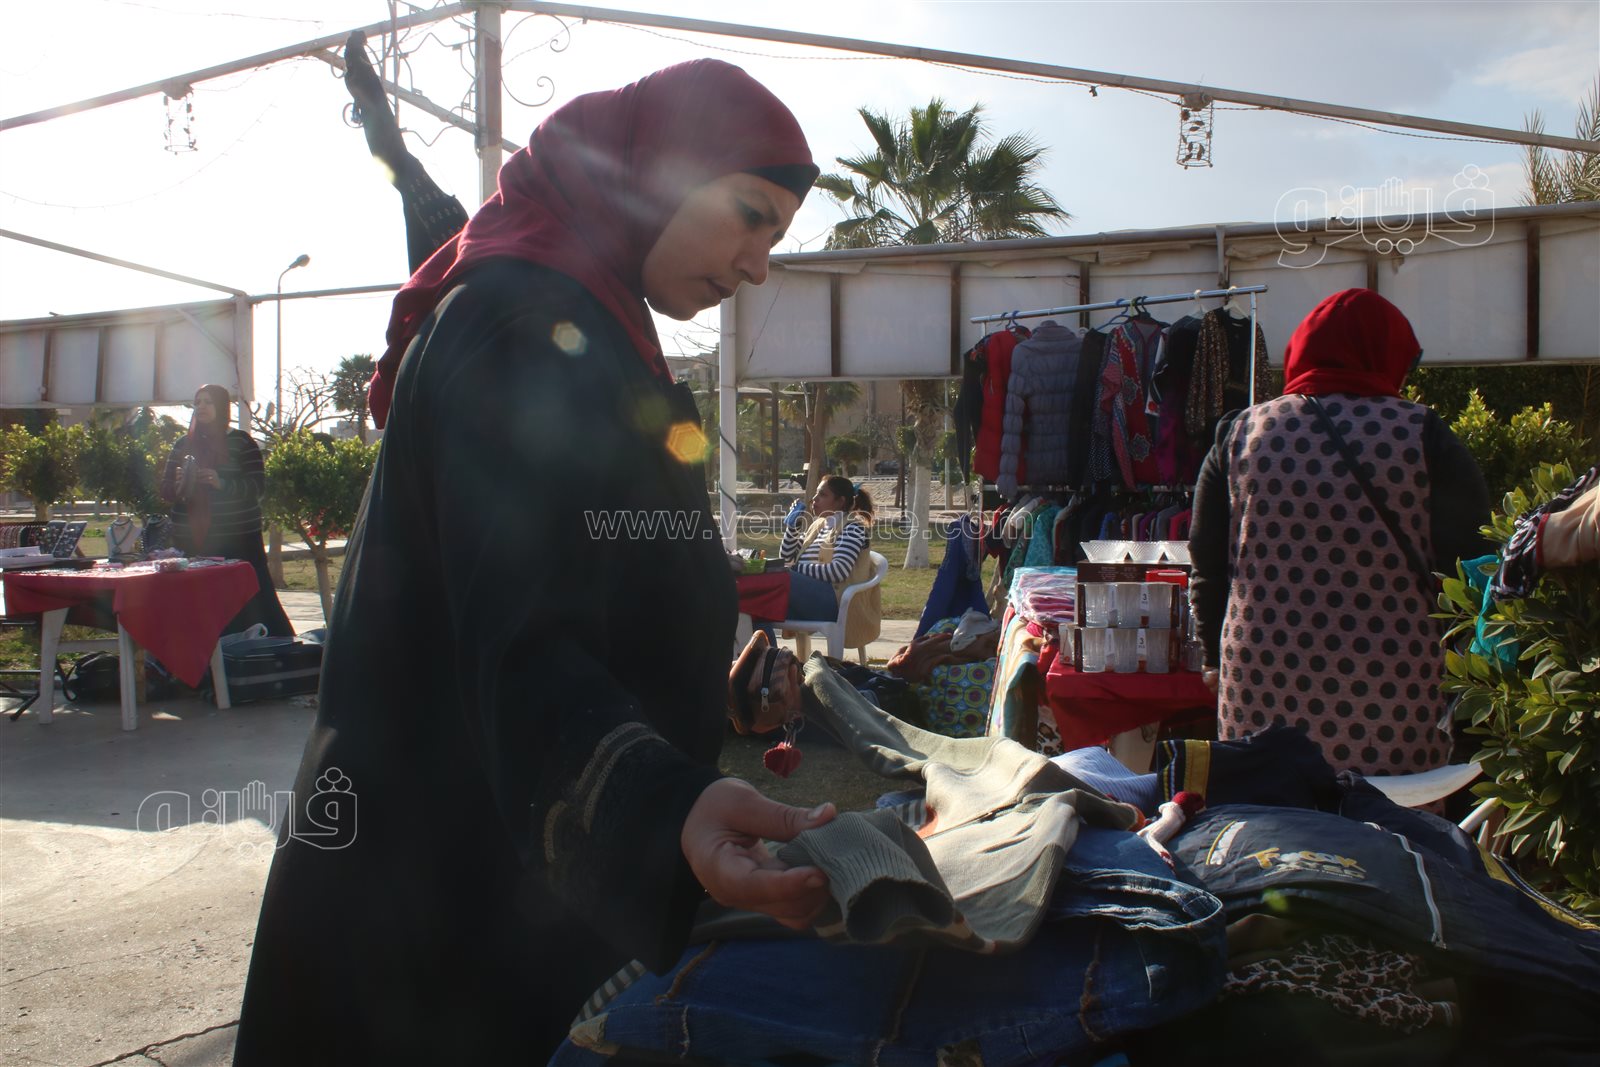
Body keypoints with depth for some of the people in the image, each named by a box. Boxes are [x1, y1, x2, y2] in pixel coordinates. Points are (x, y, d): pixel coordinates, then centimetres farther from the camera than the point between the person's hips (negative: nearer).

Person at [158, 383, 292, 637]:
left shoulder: (241, 442, 3)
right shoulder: (184, 444, 14)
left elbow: (258, 486, -6)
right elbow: (165, 490, 12)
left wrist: (222, 483, -22)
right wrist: (178, 485, -11)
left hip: (237, 540, -3)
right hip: (193, 542, 4)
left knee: (247, 601, -7)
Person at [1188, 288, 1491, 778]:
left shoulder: (1240, 432, 3)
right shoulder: (1422, 435, -3)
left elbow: (1207, 568, 10)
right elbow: (1471, 563, 0)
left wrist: (1217, 656, 22)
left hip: (1263, 693, 2)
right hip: (1389, 702, -2)